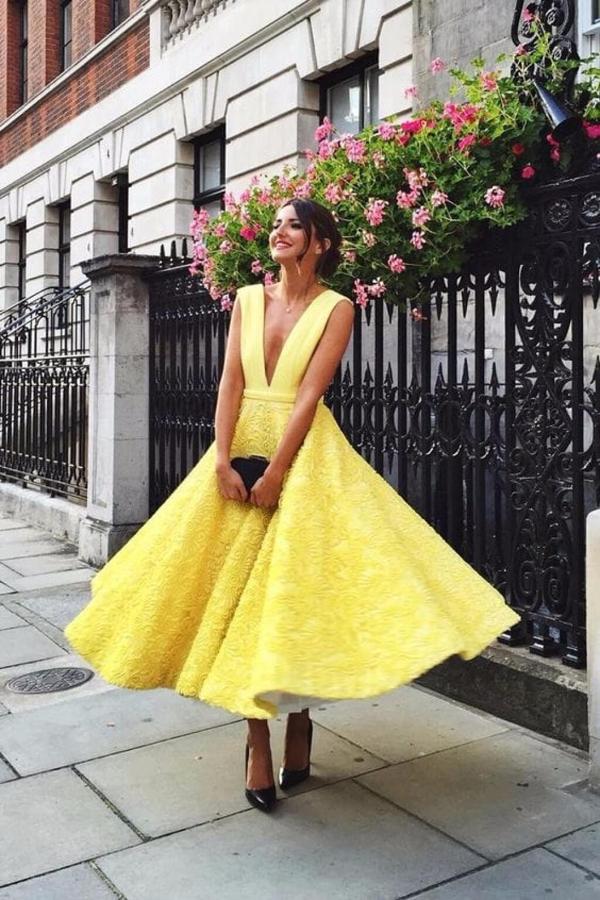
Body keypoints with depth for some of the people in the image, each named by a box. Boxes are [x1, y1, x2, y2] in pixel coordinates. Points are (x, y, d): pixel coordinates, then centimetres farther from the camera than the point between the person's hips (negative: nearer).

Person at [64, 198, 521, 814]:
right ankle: (257, 740, 11)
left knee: (296, 589, -3)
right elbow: (231, 383, 0)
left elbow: (310, 394, -11)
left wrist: (276, 473, -18)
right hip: (242, 446, 4)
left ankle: (299, 715, 19)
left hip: (304, 452, -4)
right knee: (237, 589, 1)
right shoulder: (248, 299, 10)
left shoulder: (336, 308, -2)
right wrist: (223, 462, -11)